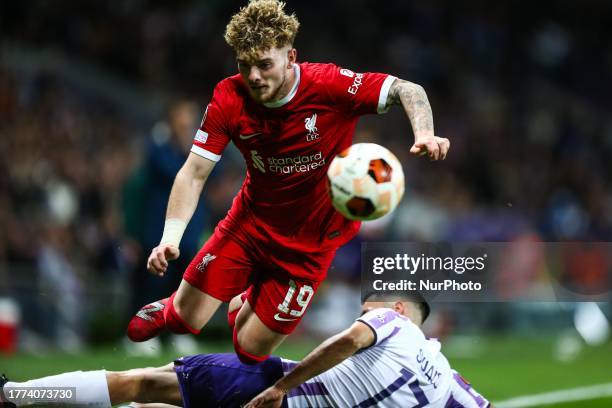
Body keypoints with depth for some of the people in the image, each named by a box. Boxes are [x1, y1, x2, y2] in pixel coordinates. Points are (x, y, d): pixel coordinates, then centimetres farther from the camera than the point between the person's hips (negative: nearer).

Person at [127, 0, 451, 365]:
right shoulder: (229, 98, -16)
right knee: (186, 320, -2)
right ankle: (168, 311, 38)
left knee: (251, 349, -2)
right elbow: (194, 173, -14)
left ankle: (248, 308, 37)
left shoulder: (330, 85, -25)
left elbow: (408, 91, -21)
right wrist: (170, 239, -28)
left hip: (311, 240, -2)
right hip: (251, 221, 2)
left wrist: (424, 133, -42)